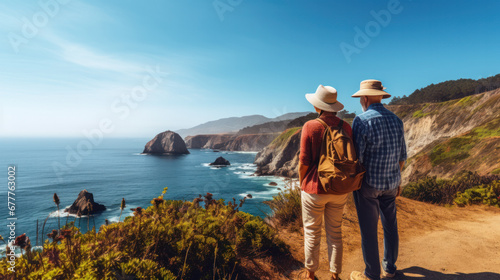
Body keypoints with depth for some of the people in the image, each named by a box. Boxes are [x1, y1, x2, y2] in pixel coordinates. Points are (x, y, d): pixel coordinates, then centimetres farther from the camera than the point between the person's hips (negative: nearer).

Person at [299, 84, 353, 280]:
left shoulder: (310, 127, -15)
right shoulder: (346, 127, -3)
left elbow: (304, 162, -15)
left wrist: (302, 184, 2)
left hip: (314, 189, -4)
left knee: (312, 233, 13)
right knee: (335, 233, 17)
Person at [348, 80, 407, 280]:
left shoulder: (362, 120, -19)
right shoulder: (396, 120, 3)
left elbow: (356, 157, -20)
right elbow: (401, 155, 9)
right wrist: (398, 180, 20)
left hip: (367, 183, -7)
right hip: (390, 182, 7)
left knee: (368, 230, 7)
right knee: (390, 225, 20)